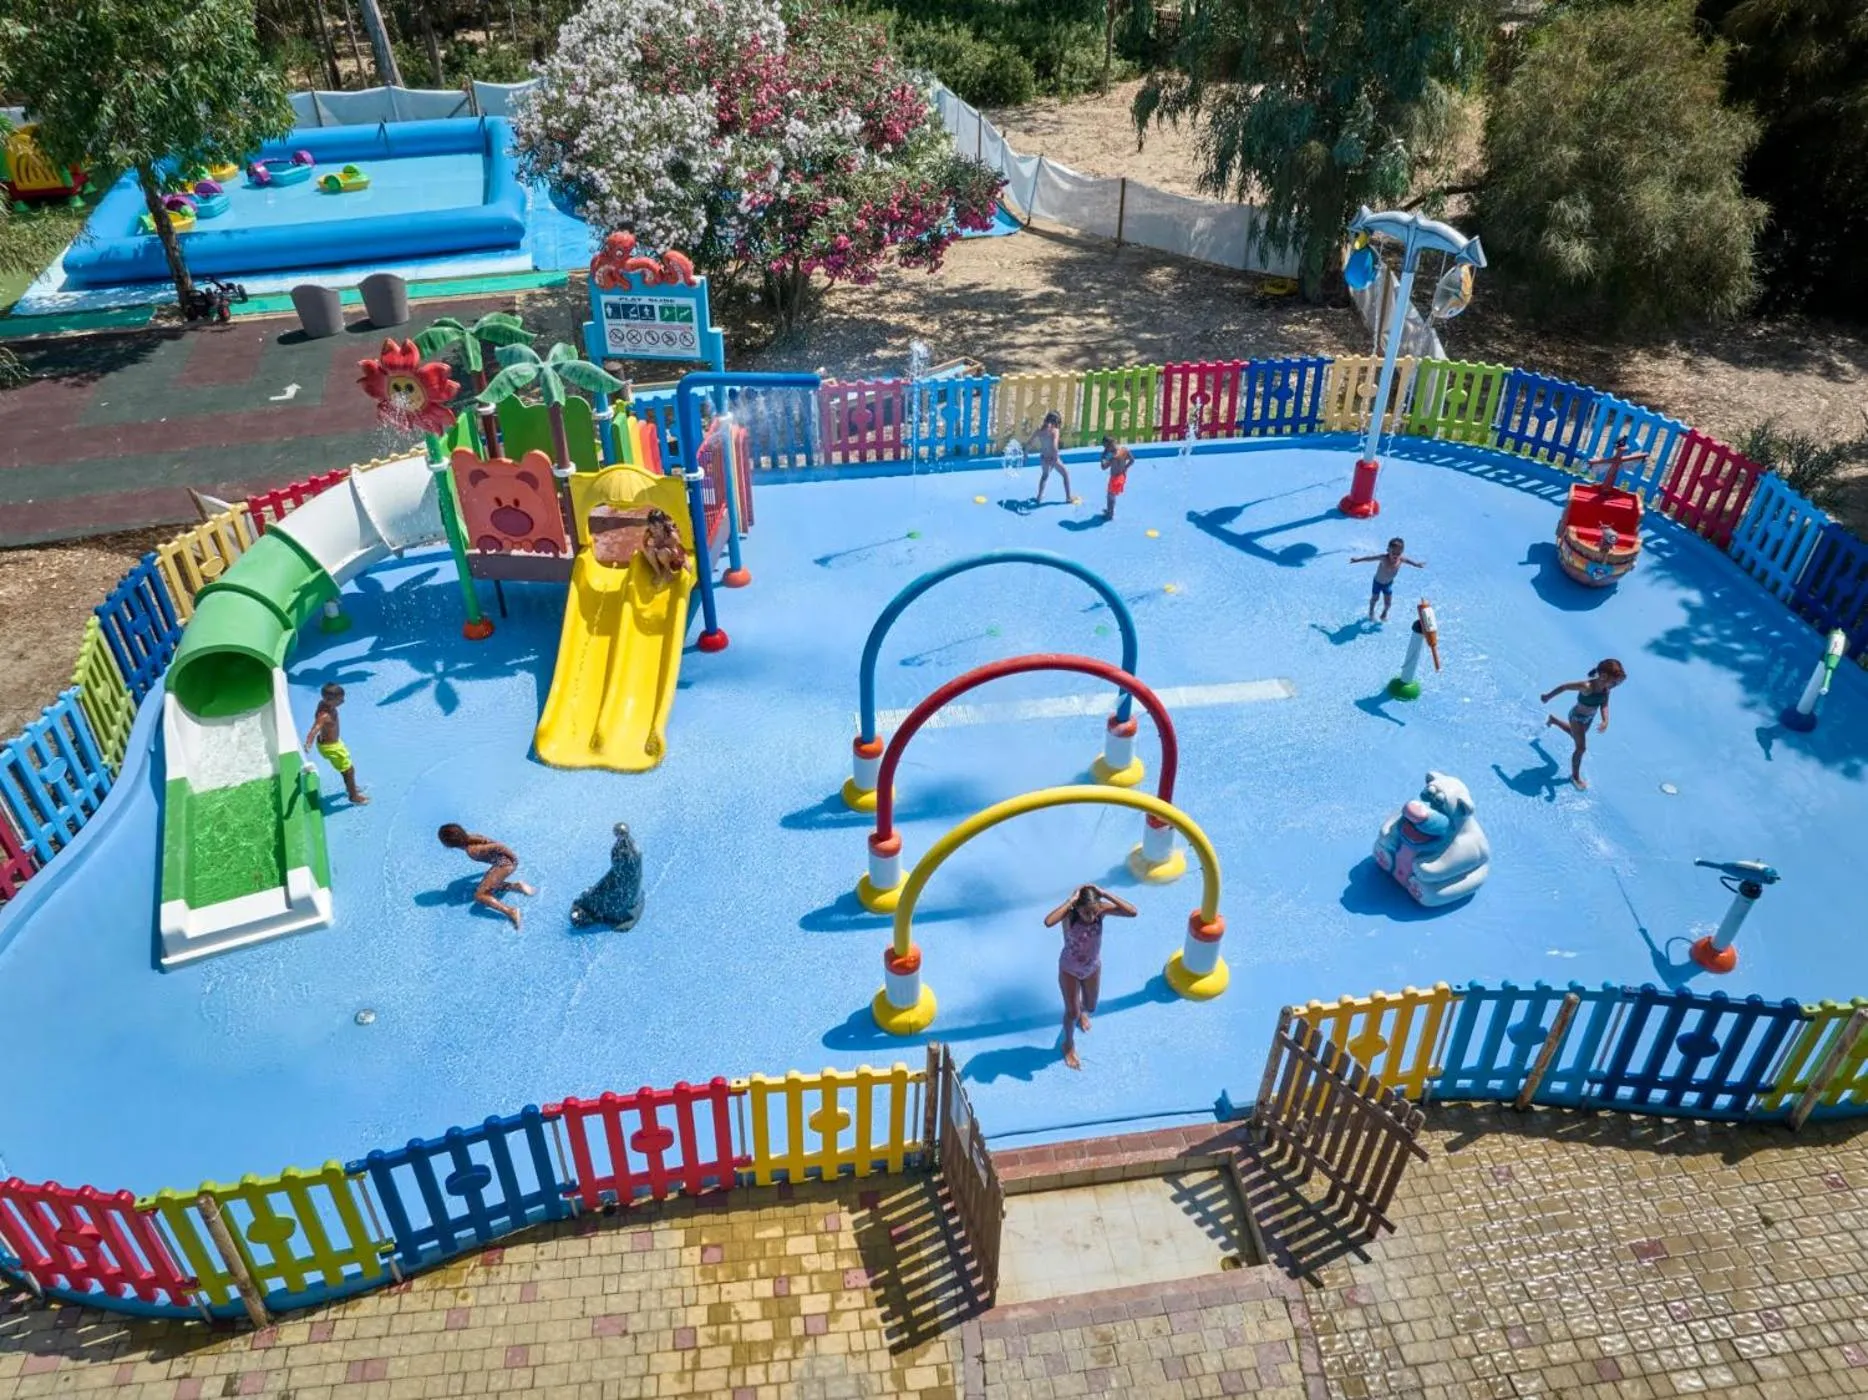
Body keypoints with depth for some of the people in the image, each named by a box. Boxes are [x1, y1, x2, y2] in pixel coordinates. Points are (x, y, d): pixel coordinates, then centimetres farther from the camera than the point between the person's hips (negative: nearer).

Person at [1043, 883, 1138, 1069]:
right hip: (1069, 969, -3)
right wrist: (1071, 900, -50)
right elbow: (1048, 922, -55)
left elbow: (1132, 912, -40)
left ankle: (1081, 1011, 64)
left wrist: (1105, 894, -43)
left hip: (1093, 967, 3)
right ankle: (1069, 1044, 41)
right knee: (1072, 1013, 10)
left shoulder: (1102, 909, -26)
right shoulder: (1069, 913, -33)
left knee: (1091, 1007, 26)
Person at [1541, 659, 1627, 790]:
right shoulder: (1587, 687, -38)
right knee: (1581, 747, 0)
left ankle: (1553, 720, 59)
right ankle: (1575, 776, 20)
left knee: (1577, 735, 35)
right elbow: (1564, 686, -29)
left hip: (1589, 717, 8)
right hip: (1578, 717, -8)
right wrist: (1548, 697, -16)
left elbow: (1604, 705, -10)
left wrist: (1605, 721, -28)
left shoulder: (1606, 688, -18)